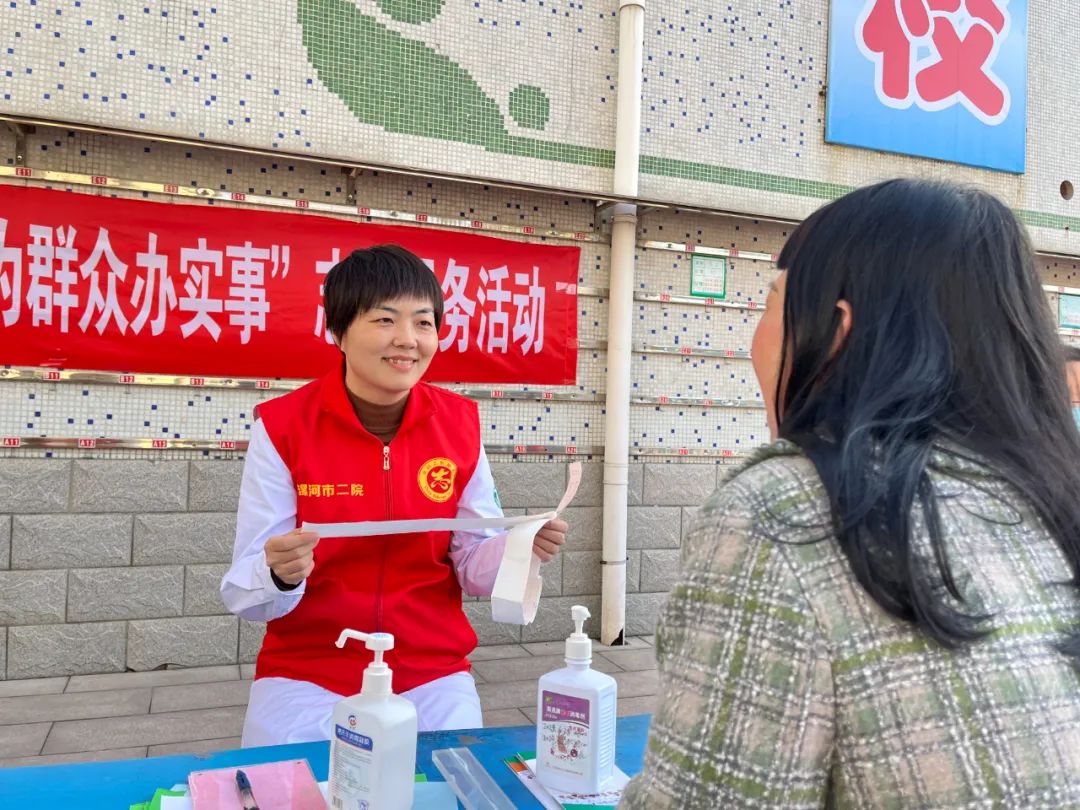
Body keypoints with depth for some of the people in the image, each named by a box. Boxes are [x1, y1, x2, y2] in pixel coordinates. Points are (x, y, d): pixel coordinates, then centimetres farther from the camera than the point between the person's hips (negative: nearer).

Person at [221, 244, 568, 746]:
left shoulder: (459, 422, -5)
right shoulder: (282, 426, -12)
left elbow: (472, 566, 1)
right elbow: (243, 594, -11)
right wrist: (281, 576, -32)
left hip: (432, 673, 2)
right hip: (306, 673, -1)